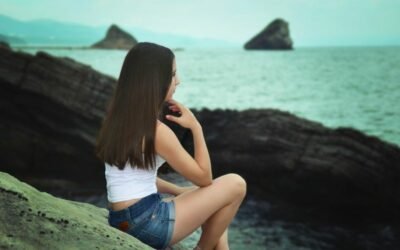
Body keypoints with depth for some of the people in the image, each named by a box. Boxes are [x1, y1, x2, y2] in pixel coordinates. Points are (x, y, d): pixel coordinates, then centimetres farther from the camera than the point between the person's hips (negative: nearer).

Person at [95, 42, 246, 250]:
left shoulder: (118, 119, 9)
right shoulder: (156, 130, -17)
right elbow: (204, 178, -7)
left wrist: (180, 191, 14)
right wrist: (196, 127, -4)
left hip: (124, 221, 9)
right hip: (146, 223, -9)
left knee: (215, 197, 24)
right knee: (235, 185, -3)